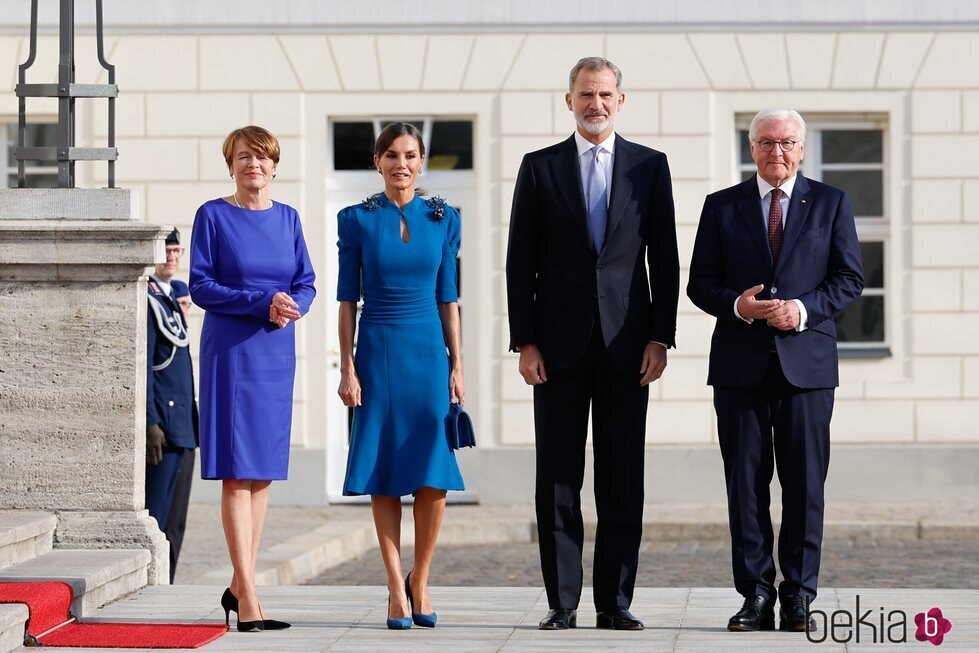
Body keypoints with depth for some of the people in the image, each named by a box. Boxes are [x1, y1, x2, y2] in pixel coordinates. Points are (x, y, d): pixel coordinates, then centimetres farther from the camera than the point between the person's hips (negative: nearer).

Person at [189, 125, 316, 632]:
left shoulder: (287, 218, 11)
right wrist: (263, 301, -18)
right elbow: (201, 287, -7)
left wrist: (291, 306, -13)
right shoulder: (213, 216, -2)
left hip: (277, 350, 5)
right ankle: (248, 600, -10)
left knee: (263, 471, 8)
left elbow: (306, 282, 10)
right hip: (230, 349, -5)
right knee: (236, 472, -8)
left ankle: (239, 586, 17)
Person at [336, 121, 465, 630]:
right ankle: (396, 588, 5)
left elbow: (448, 298, 9)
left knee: (433, 475, -5)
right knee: (384, 476, -1)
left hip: (427, 352, 1)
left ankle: (420, 580, 11)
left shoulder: (442, 219, 7)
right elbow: (347, 299, 2)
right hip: (377, 351, -1)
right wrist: (347, 369, -4)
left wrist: (457, 365, 4)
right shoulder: (357, 220, 2)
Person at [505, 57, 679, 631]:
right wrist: (525, 341, -3)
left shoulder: (650, 166, 7)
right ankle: (563, 602, 6)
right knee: (558, 479, 1)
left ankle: (616, 601, 8)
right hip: (560, 343, 0)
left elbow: (665, 259, 6)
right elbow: (521, 262, 4)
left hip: (626, 345, 0)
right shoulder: (540, 168, 6)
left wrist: (660, 338, -2)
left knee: (623, 480, 2)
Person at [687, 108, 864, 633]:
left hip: (806, 362, -1)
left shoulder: (831, 204, 9)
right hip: (740, 366, 1)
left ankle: (798, 595, 7)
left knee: (805, 484, 0)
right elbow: (700, 283, 7)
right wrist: (737, 305, -13)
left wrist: (805, 309, -13)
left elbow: (849, 278, 4)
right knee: (745, 482, 0)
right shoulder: (721, 207, 10)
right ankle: (756, 594, 5)